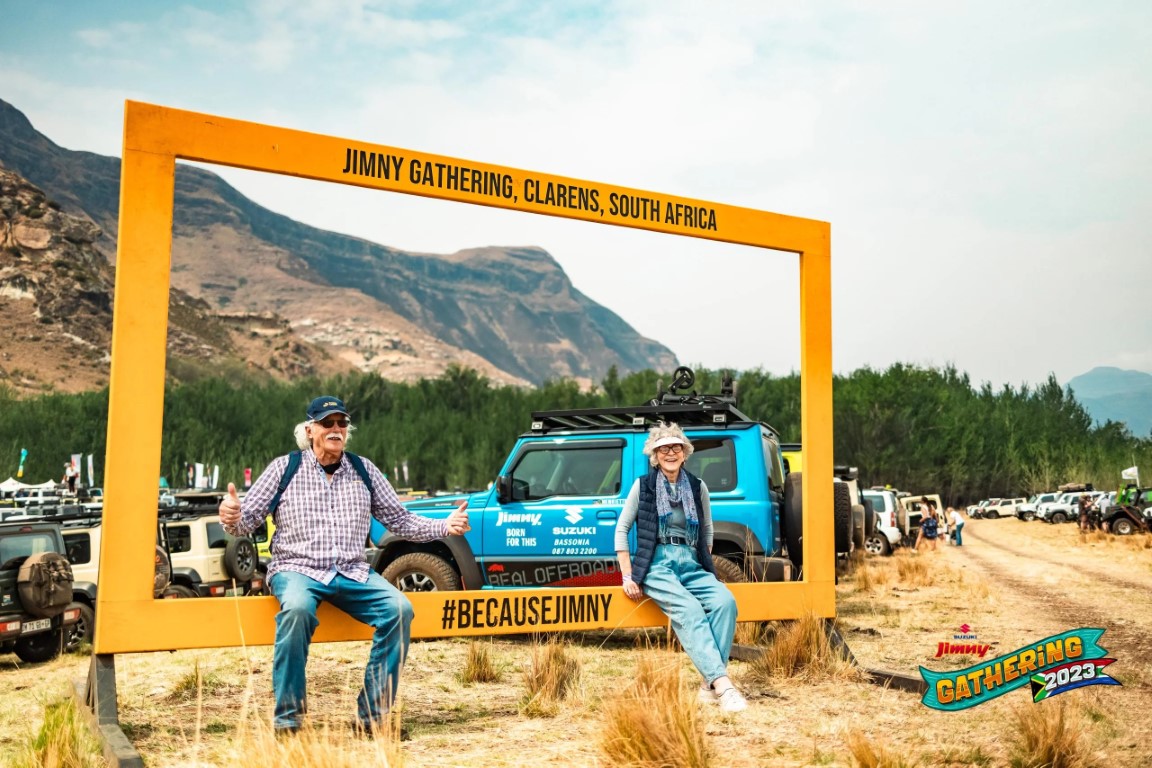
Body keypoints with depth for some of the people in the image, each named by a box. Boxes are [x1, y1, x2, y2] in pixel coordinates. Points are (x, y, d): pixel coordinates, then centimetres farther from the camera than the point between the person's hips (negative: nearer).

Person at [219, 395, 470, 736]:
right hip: (297, 569, -3)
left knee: (399, 609, -23)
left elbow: (400, 519, 13)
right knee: (296, 608, -37)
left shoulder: (364, 470, 13)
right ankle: (288, 717, -22)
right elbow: (248, 520, 4)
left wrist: (446, 526, -1)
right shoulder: (284, 468, 6)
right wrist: (231, 517, -21)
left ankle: (372, 714, -14)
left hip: (353, 573, 3)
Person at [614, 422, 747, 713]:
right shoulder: (643, 485, 5)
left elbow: (707, 530, 25)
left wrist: (706, 563, 14)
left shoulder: (697, 487, 13)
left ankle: (710, 683, -27)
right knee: (689, 610, -32)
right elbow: (622, 529, 7)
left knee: (725, 600, -28)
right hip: (657, 565, -3)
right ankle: (721, 682, -41)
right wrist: (628, 575, 1)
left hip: (692, 565, 3)